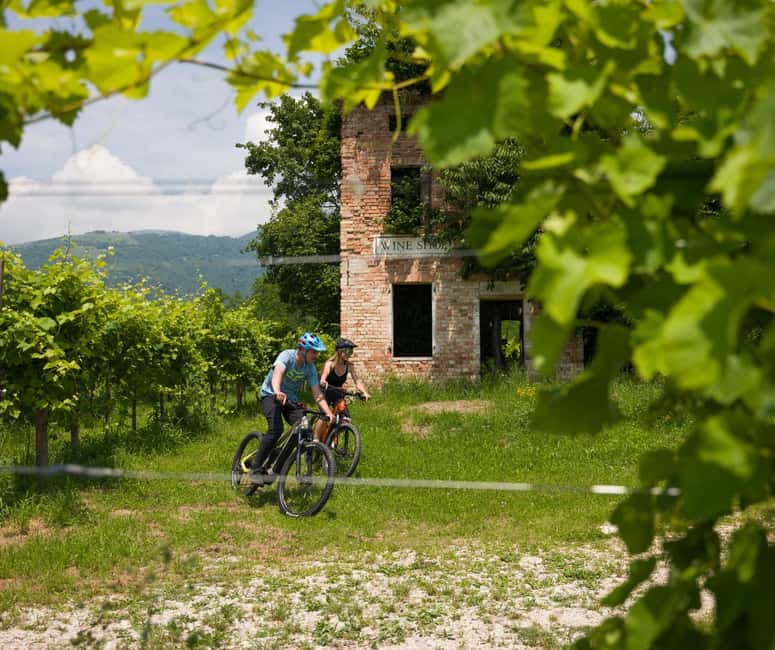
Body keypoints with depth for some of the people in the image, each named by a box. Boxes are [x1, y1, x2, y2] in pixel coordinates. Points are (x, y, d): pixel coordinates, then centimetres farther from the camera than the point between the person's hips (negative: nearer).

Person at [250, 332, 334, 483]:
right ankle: (256, 469, -21)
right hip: (271, 395, -5)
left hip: (290, 400, 5)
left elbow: (317, 394, -8)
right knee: (276, 429, -29)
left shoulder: (310, 368, -7)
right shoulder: (287, 355, -22)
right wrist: (277, 392, -61)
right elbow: (278, 373, -41)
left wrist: (329, 413, -24)